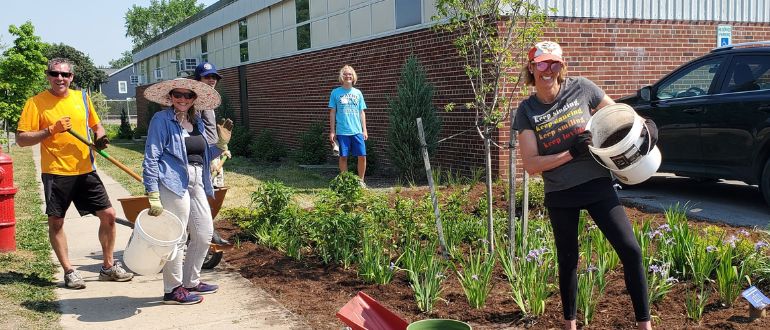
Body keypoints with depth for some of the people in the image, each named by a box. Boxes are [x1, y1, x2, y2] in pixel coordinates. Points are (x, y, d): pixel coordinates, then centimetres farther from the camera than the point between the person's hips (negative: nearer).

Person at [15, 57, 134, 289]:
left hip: (85, 170, 4)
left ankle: (108, 267, 17)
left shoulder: (81, 97, 8)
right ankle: (69, 272, 20)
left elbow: (96, 125, 21)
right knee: (56, 222, 5)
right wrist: (52, 130, -19)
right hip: (56, 173, -3)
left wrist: (100, 137, -1)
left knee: (108, 214, 3)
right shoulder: (36, 103, -4)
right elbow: (21, 139, -8)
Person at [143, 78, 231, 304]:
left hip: (196, 184, 8)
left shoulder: (197, 122, 18)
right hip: (173, 183, -8)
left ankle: (190, 281, 29)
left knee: (204, 233, 11)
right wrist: (153, 196, -16)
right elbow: (151, 159, -8)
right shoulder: (162, 120, -3)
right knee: (176, 237, -2)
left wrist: (222, 143, 8)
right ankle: (173, 290, 12)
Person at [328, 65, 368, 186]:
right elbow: (332, 113, 5)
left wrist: (364, 130, 7)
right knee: (343, 157, 2)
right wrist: (332, 131, 1)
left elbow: (362, 113, 13)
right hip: (342, 131, -2)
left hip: (357, 131, 2)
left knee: (362, 156, -3)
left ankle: (361, 181, 13)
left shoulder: (357, 93, 11)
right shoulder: (336, 92, 4)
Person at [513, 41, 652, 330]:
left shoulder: (581, 88, -5)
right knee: (567, 261, 12)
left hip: (597, 184, -1)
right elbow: (531, 165, -10)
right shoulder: (527, 111, -4)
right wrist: (571, 153, -21)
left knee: (630, 250, -10)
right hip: (559, 196, 1)